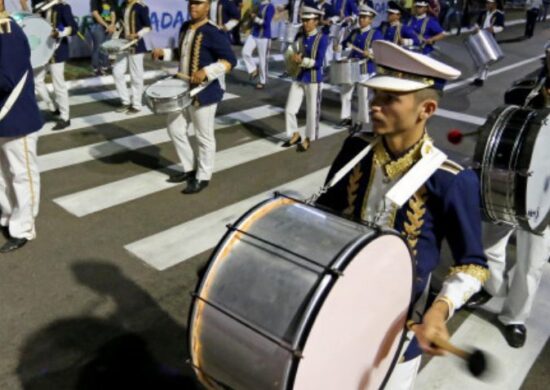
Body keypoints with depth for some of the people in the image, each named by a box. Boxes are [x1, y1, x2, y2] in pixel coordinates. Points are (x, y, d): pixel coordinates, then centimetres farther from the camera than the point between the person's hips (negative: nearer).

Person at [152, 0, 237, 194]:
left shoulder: (213, 32, -16)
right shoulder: (185, 27, 9)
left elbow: (230, 61, -19)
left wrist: (207, 71, -31)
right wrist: (164, 52, 7)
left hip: (205, 92, -9)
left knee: (204, 137, 3)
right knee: (175, 129, 15)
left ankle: (203, 177, 19)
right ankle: (189, 169, 31)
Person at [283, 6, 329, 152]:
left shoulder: (322, 38, -10)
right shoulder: (300, 36, 4)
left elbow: (318, 62, -17)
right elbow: (292, 55, 8)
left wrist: (301, 61, -25)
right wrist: (293, 58, -13)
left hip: (313, 80, -5)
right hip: (298, 78, 5)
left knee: (312, 112, 6)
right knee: (289, 110, 5)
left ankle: (307, 140, 21)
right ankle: (295, 135, 25)